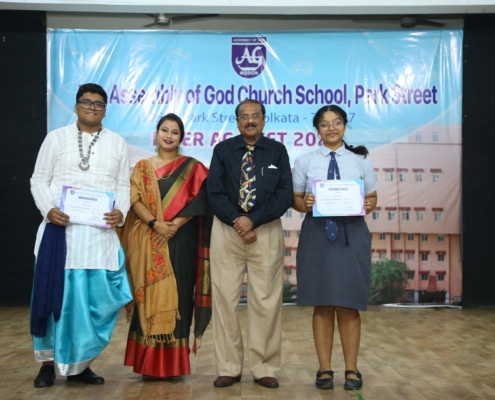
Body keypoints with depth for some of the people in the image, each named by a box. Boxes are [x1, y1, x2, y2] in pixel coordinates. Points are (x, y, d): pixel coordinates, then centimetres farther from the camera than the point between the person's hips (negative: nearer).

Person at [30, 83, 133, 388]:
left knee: (95, 296, -1)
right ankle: (50, 362, 14)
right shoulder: (57, 137, 8)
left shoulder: (118, 143, 13)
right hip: (60, 227, -1)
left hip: (100, 231, 1)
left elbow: (123, 186, 9)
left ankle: (78, 363, 12)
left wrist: (121, 211, -11)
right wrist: (49, 209, -13)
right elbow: (39, 180, 5)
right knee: (56, 292, 2)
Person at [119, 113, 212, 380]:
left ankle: (174, 363, 5)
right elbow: (135, 200, 0)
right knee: (152, 295, 0)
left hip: (181, 241, -1)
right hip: (150, 242, 1)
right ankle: (151, 364, 6)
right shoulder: (142, 167, 12)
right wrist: (155, 224, -16)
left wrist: (175, 225, -16)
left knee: (177, 295, -2)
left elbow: (198, 201, -4)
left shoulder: (192, 167, 7)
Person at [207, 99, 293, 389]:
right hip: (227, 230, 1)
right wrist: (237, 221, -12)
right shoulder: (223, 150, 7)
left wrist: (253, 221, -12)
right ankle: (229, 368, 9)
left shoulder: (277, 151, 6)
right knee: (225, 298, 0)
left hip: (267, 231, 0)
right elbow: (214, 192, 0)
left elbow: (285, 194, -3)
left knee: (266, 300, 0)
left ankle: (264, 368, 9)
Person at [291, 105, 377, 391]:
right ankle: (324, 369, 15)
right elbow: (295, 199, 6)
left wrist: (369, 205, -13)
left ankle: (352, 369, 15)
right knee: (323, 305, 4)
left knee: (348, 305, 3)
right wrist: (305, 204, -15)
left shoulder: (361, 162, 6)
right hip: (317, 235, 0)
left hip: (352, 235, 0)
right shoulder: (305, 162, 5)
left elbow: (372, 198, 9)